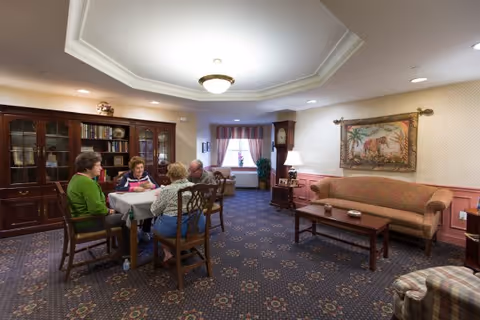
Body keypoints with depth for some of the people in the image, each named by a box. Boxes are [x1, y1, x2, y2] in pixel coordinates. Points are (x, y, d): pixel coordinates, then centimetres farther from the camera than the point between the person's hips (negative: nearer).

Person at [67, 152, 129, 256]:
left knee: (117, 213, 21)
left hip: (80, 218, 11)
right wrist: (108, 211, -14)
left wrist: (107, 210, 7)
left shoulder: (77, 177, 7)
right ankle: (126, 252, 13)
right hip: (87, 222, -11)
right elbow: (96, 208, -35)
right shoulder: (87, 182, -27)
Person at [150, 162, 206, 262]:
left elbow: (155, 211, -3)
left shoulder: (166, 190, -13)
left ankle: (167, 252, 17)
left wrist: (159, 197, 15)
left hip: (173, 228, -3)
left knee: (157, 222, 26)